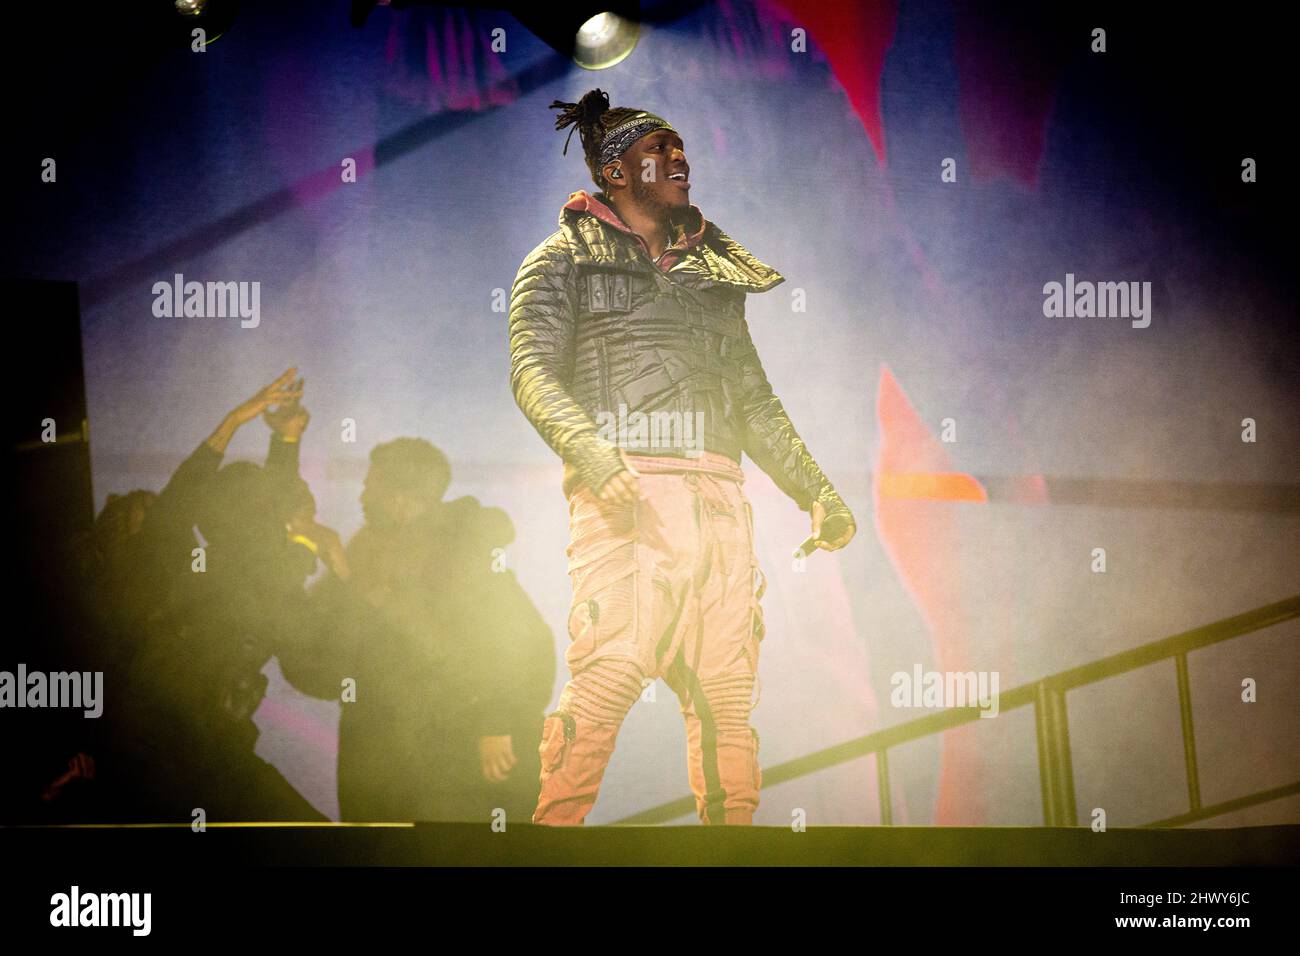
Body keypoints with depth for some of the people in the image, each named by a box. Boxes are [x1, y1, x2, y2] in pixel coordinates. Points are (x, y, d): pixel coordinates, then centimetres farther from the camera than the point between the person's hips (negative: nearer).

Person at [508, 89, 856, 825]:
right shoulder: (567, 260, 13)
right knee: (607, 677, -17)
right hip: (627, 495, -5)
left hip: (718, 496, 5)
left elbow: (756, 401, 28)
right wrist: (590, 451, -21)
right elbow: (533, 369, -3)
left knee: (729, 695, -2)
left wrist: (817, 491, 16)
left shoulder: (714, 273, 28)